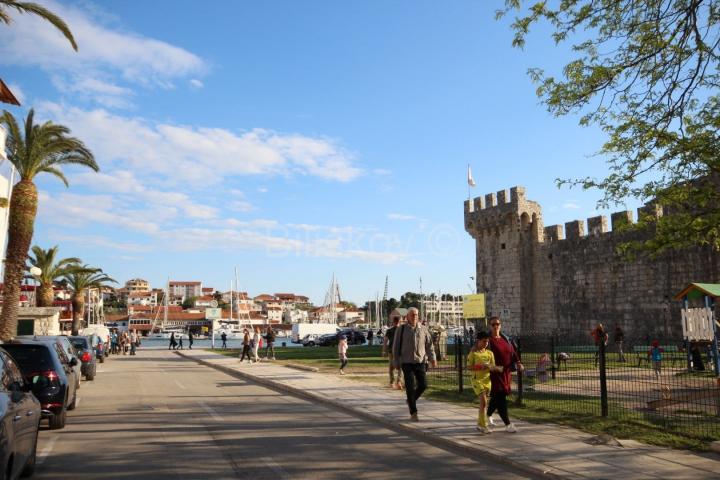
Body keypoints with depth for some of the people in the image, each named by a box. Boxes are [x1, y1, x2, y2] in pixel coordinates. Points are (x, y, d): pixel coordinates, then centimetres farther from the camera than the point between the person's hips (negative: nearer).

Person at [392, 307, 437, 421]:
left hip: (420, 362, 2)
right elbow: (396, 347, 4)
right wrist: (397, 362, 2)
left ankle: (411, 400, 26)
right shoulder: (401, 330, 1)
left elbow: (429, 345, 8)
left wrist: (432, 359, -4)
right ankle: (413, 413, 5)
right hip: (407, 363, -2)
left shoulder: (423, 329, 7)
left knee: (423, 384, -4)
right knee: (410, 387, -5)